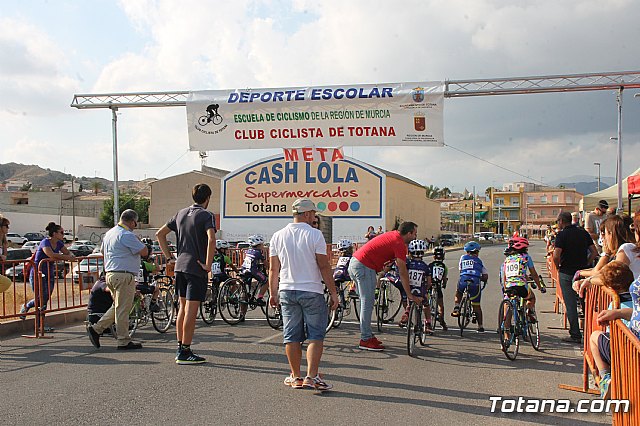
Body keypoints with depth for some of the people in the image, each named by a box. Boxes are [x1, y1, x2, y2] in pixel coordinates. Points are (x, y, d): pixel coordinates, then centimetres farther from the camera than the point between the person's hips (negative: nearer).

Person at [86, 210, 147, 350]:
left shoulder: (109, 233, 16)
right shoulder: (127, 235, -15)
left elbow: (102, 250, 31)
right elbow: (144, 252, -13)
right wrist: (138, 241, 4)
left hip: (110, 274, 10)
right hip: (124, 275, -9)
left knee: (117, 306, 18)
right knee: (123, 309, -3)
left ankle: (96, 329, 14)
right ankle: (124, 341, 3)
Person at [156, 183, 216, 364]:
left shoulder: (181, 213, 14)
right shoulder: (206, 215, -9)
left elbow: (160, 234, 16)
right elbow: (211, 239, -26)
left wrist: (170, 257, 15)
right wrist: (208, 264, -17)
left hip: (180, 266, 7)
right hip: (197, 268, -7)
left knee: (182, 307, 15)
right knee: (191, 310, -4)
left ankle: (180, 347, 21)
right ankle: (185, 352, -1)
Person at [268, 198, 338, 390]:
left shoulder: (278, 236, 5)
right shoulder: (315, 235, -8)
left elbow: (273, 269, 8)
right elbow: (324, 267, -9)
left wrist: (273, 293, 17)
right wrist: (333, 292, -2)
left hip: (287, 291, 4)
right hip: (312, 291, -4)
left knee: (292, 336, 10)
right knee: (316, 336, 3)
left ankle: (296, 377, 16)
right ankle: (312, 376, -4)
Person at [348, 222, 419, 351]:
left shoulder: (392, 235, 17)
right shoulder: (399, 244, -11)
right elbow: (403, 272, -9)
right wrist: (409, 294, -4)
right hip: (365, 267, -10)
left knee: (366, 303, 16)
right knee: (367, 304, -4)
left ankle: (367, 335, 24)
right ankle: (365, 340, 1)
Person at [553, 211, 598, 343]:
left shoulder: (562, 235, -10)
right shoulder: (584, 233, 7)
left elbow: (556, 256, -19)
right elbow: (594, 252, 7)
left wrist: (558, 267, -2)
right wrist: (586, 265, 12)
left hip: (567, 273, -5)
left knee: (571, 304, -1)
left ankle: (575, 335, 1)